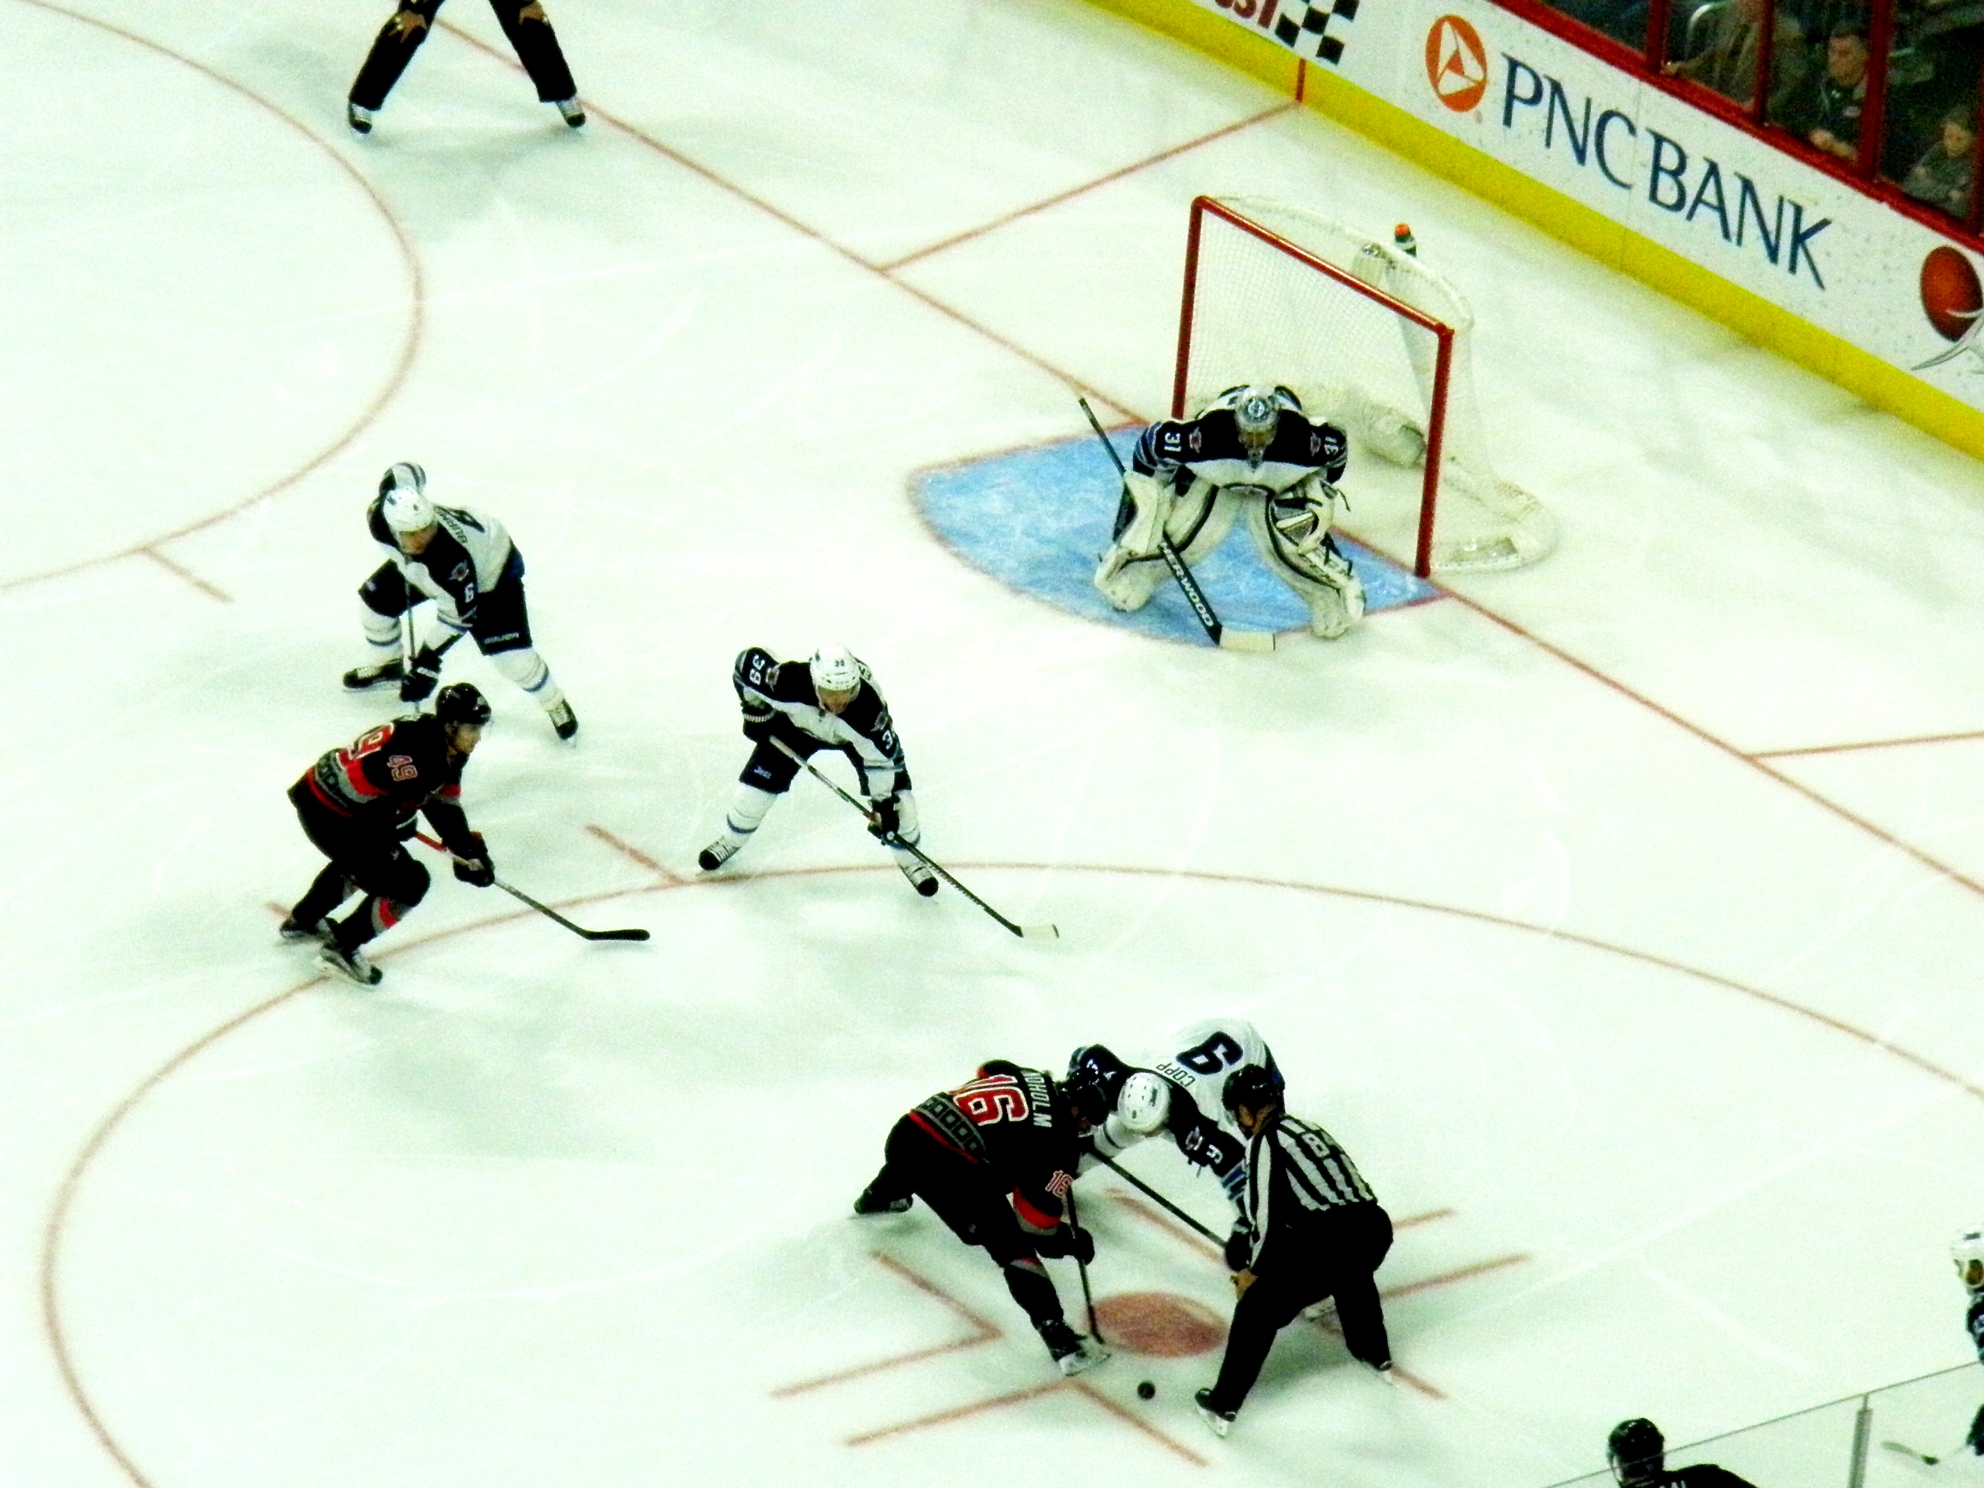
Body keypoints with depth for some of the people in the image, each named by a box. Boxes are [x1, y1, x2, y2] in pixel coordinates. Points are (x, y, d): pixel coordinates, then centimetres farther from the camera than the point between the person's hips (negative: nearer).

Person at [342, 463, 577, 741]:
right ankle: (386, 665, 38)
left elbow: (458, 613, -32)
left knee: (510, 654, -15)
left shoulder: (452, 555, -47)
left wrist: (428, 658, -28)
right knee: (376, 597, 7)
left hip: (491, 573, -7)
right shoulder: (380, 518, -32)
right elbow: (404, 471, -9)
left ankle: (553, 703, 13)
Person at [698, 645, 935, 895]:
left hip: (857, 732, -1)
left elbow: (881, 758, -29)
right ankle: (732, 840, 31)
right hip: (797, 723, 1)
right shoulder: (790, 681, -44)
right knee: (757, 784, 0)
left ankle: (909, 858, 19)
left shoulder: (869, 705, -43)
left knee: (894, 797, -9)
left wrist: (883, 804, -27)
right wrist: (756, 712, -15)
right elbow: (749, 660, -25)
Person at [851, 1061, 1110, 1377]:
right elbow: (1036, 1224, -5)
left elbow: (987, 1072, 33)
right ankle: (1058, 1337, -13)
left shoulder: (1028, 1077, 10)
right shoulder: (1057, 1140, -7)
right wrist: (1073, 1241, 12)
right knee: (1013, 1249, -3)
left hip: (907, 1132, 8)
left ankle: (874, 1198, 79)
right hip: (950, 1170, -8)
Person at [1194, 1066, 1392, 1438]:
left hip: (1326, 1242, -7)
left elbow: (1270, 1218, -5)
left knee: (1257, 1309, 9)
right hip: (1375, 1228, 7)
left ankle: (1223, 1405, 7)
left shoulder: (1266, 1142, 2)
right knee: (1352, 1275, 42)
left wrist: (1254, 1272, 10)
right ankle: (1375, 1354, 57)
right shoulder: (1309, 1129, 25)